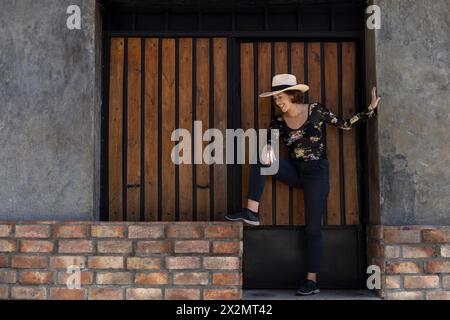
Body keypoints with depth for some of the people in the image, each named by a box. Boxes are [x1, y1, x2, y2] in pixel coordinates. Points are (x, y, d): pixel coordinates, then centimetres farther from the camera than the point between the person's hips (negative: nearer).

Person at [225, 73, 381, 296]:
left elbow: (345, 125, 0)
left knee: (312, 228, -5)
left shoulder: (317, 110, -7)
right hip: (295, 172, 4)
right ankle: (252, 212, -21)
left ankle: (312, 280, 7)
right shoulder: (278, 123, 1)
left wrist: (371, 109, -6)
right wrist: (267, 150, -27)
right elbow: (267, 146, -3)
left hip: (317, 174, -4)